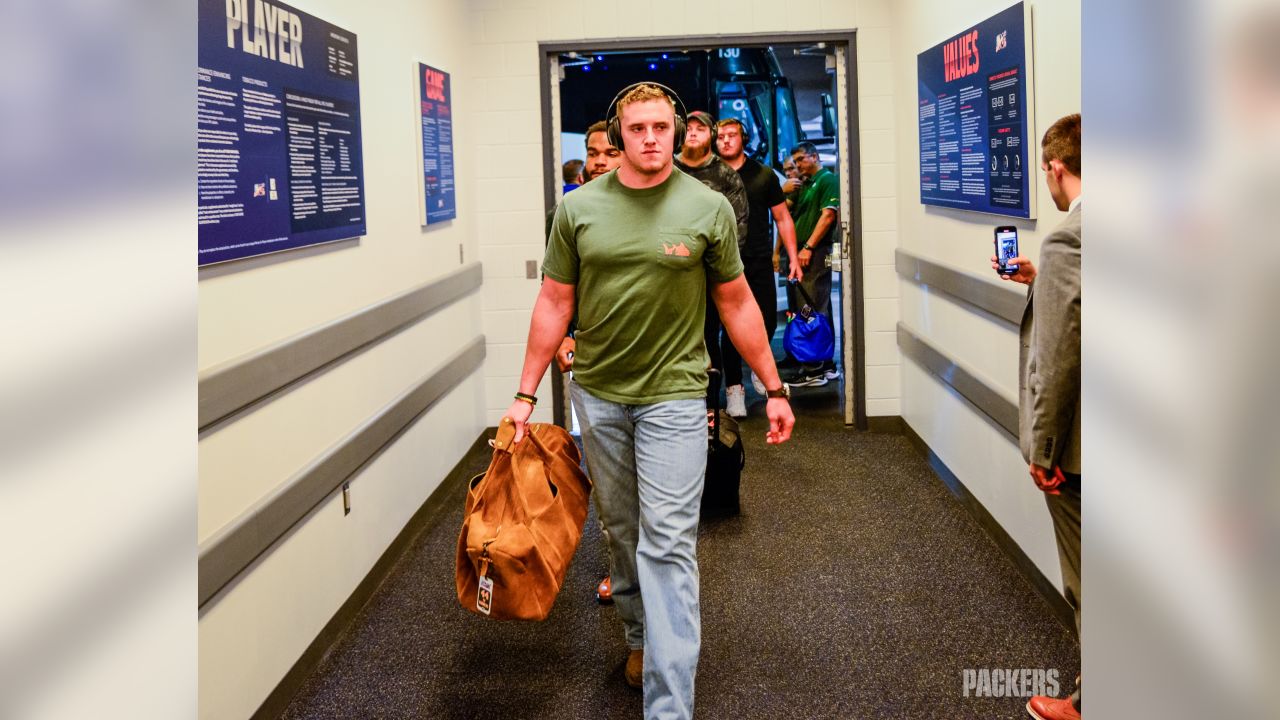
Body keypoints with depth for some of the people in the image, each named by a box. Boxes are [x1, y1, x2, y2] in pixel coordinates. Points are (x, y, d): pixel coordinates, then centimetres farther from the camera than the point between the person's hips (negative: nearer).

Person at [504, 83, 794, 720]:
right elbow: (554, 303, 6)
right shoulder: (578, 208, 1)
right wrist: (526, 393, 5)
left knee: (668, 546, -5)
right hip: (597, 393, 3)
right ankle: (640, 634, 39)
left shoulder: (708, 208, -3)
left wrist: (774, 388, 6)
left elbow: (737, 303, 4)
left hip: (673, 395, -3)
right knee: (621, 530, 16)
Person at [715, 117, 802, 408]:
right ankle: (734, 387, 11)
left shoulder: (763, 175, 6)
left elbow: (782, 218, 9)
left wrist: (793, 258, 2)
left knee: (767, 322, 0)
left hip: (760, 263, 1)